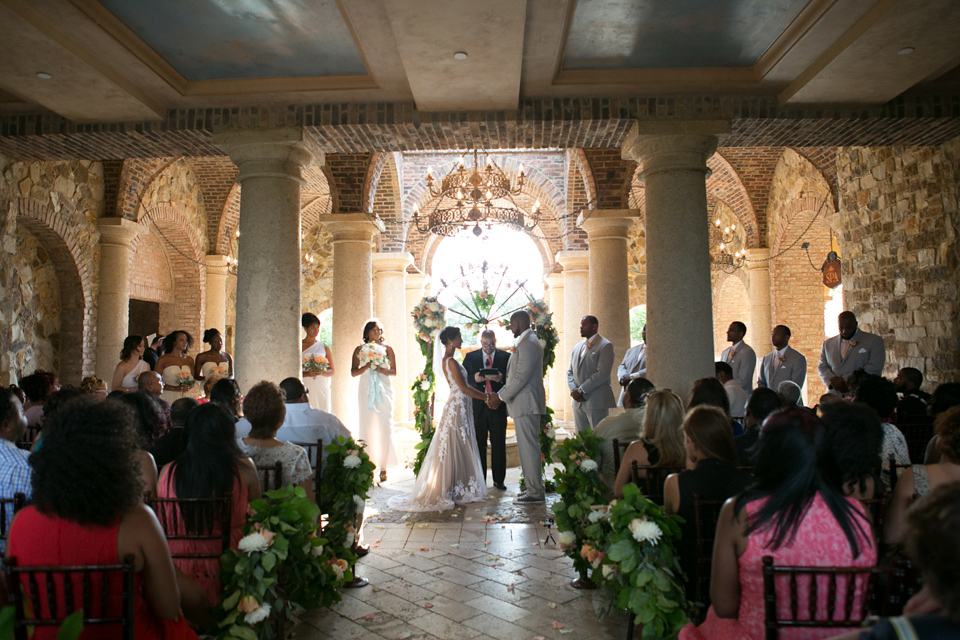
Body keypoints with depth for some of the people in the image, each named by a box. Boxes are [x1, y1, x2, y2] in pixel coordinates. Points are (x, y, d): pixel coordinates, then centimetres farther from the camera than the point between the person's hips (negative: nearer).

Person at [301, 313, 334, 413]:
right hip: (305, 388, -2)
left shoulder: (324, 347, 12)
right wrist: (307, 373, -16)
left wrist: (322, 372, -8)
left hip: (322, 388, 2)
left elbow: (332, 371, 12)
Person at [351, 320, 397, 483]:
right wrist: (367, 366, -14)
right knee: (367, 427, -2)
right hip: (366, 391, 0)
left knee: (385, 427, -5)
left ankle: (383, 467, 0)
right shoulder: (360, 350, 9)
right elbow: (353, 372, 2)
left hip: (384, 390, 0)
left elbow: (393, 371, 4)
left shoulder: (387, 349, 9)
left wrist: (379, 368, -13)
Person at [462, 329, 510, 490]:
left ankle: (499, 480, 14)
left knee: (499, 444, 4)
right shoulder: (470, 357, 9)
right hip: (477, 406, 0)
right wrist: (474, 379, -17)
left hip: (498, 406, 0)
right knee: (479, 444, 4)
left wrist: (502, 378, -19)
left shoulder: (505, 357, 7)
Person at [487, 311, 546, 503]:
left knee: (529, 447, -5)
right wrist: (499, 394, 12)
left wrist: (501, 397, -14)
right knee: (528, 447, 14)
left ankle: (535, 492, 1)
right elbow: (515, 377, 21)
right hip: (524, 404, 11)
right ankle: (534, 488, 21)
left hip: (526, 404, -11)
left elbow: (521, 377, -21)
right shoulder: (526, 342, 19)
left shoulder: (528, 344, -16)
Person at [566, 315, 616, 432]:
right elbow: (570, 371, 17)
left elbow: (602, 373, -14)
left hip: (596, 401, -6)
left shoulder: (605, 346, -5)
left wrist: (581, 390, -15)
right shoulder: (578, 346, 18)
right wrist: (574, 390, -2)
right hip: (577, 401, 7)